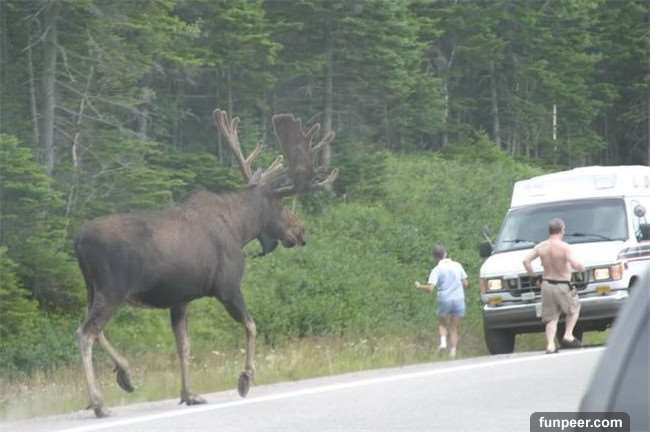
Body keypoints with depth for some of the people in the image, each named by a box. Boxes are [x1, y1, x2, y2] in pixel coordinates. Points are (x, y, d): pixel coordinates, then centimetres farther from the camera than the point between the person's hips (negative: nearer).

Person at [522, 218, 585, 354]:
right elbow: (574, 264, -24)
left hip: (547, 285, 5)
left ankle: (550, 345, -4)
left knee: (551, 318, 11)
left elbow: (526, 260, -1)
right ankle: (568, 336, 6)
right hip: (562, 286, -5)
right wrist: (582, 267, -3)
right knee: (574, 308, 19)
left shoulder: (541, 246, 2)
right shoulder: (564, 247, -15)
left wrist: (532, 274, 10)